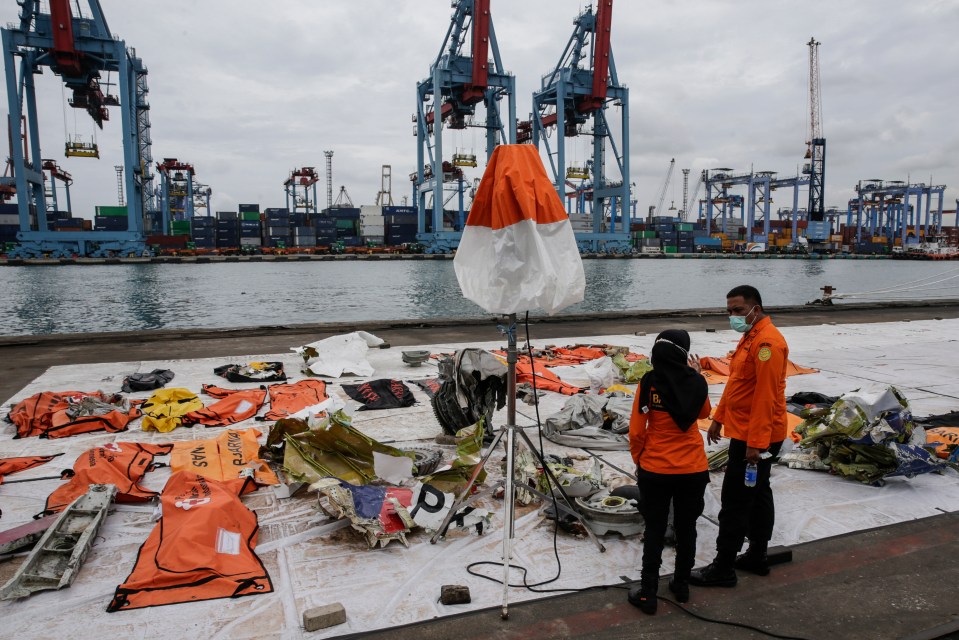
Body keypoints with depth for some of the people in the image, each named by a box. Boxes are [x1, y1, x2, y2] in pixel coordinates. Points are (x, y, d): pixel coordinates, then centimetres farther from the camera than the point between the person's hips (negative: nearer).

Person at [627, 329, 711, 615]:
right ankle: (681, 584, 31)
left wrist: (638, 459, 6)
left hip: (655, 469, -2)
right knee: (686, 528, 17)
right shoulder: (696, 381, -7)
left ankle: (648, 593, 14)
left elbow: (636, 430, -10)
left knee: (654, 531, 9)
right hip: (693, 469, 2)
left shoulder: (649, 382, -14)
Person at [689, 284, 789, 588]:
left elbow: (766, 396, -24)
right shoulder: (750, 337, 13)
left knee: (735, 501, -4)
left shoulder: (767, 342, -21)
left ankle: (723, 568, 6)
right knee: (758, 495, 18)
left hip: (754, 438, -11)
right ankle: (757, 557, 31)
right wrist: (718, 418, 19)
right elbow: (735, 383, 18)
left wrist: (755, 443, -24)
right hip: (748, 434, 11)